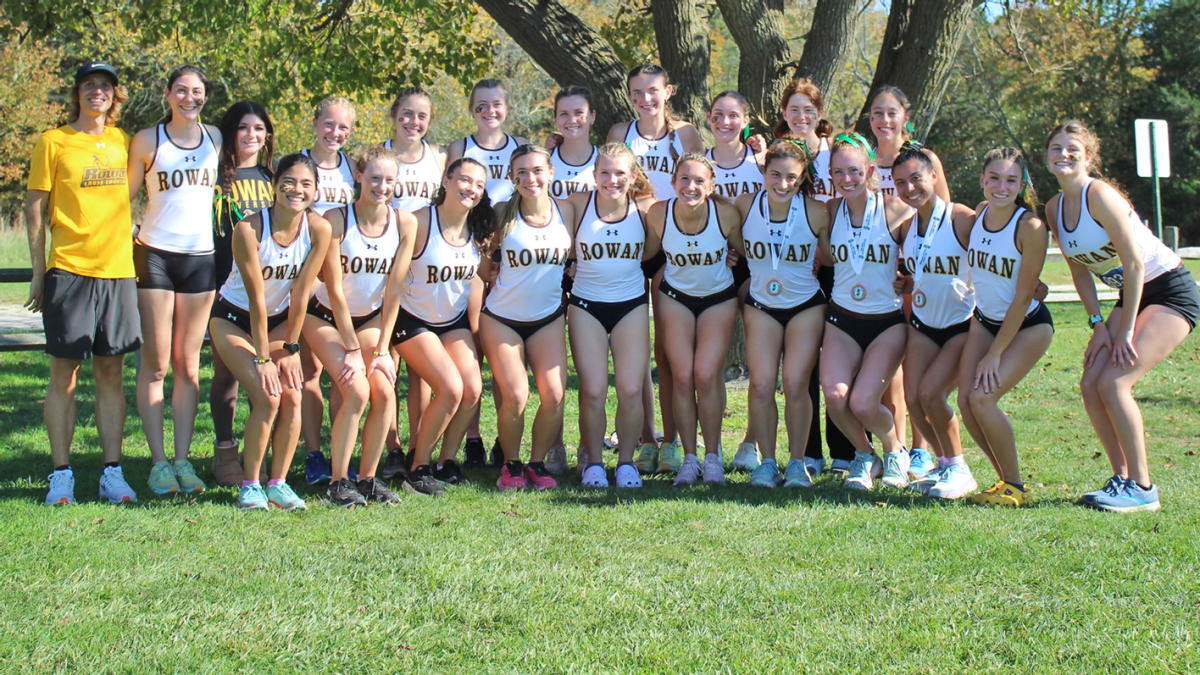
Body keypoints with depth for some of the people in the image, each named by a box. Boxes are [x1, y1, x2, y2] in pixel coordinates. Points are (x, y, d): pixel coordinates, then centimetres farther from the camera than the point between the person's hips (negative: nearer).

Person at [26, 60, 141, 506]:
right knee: (64, 373, 0)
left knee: (111, 373, 6)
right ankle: (61, 474, 5)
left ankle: (112, 472, 10)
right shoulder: (53, 142, 1)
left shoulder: (124, 142, 12)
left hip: (118, 269, 3)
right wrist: (38, 272, -3)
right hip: (69, 269, -3)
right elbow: (35, 208, 1)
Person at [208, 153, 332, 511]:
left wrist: (290, 349, -8)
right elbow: (257, 299, -24)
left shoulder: (319, 229, -17)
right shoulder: (249, 229, -27)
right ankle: (250, 484, -4)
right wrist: (262, 359, -20)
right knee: (267, 397, -19)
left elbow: (300, 295, -12)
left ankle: (278, 484, 2)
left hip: (280, 319, 4)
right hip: (235, 318, -4)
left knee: (292, 396, -12)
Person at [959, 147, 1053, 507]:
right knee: (966, 400, -8)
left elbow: (1023, 298, -20)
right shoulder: (978, 213, -5)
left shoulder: (1030, 227, -23)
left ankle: (1015, 486, 0)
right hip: (985, 320, 6)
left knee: (983, 397, -19)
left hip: (1028, 326, -6)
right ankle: (1006, 479, 11)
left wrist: (994, 354, -18)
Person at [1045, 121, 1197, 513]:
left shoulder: (1099, 194, -22)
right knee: (1090, 385, -2)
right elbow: (1080, 270, 11)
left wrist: (1126, 331, -18)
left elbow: (1134, 263, -23)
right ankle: (1123, 477, 10)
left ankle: (1142, 489, -8)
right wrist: (1097, 324, 1)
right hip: (1131, 296, 8)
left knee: (1113, 383, -18)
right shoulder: (1054, 209, 2)